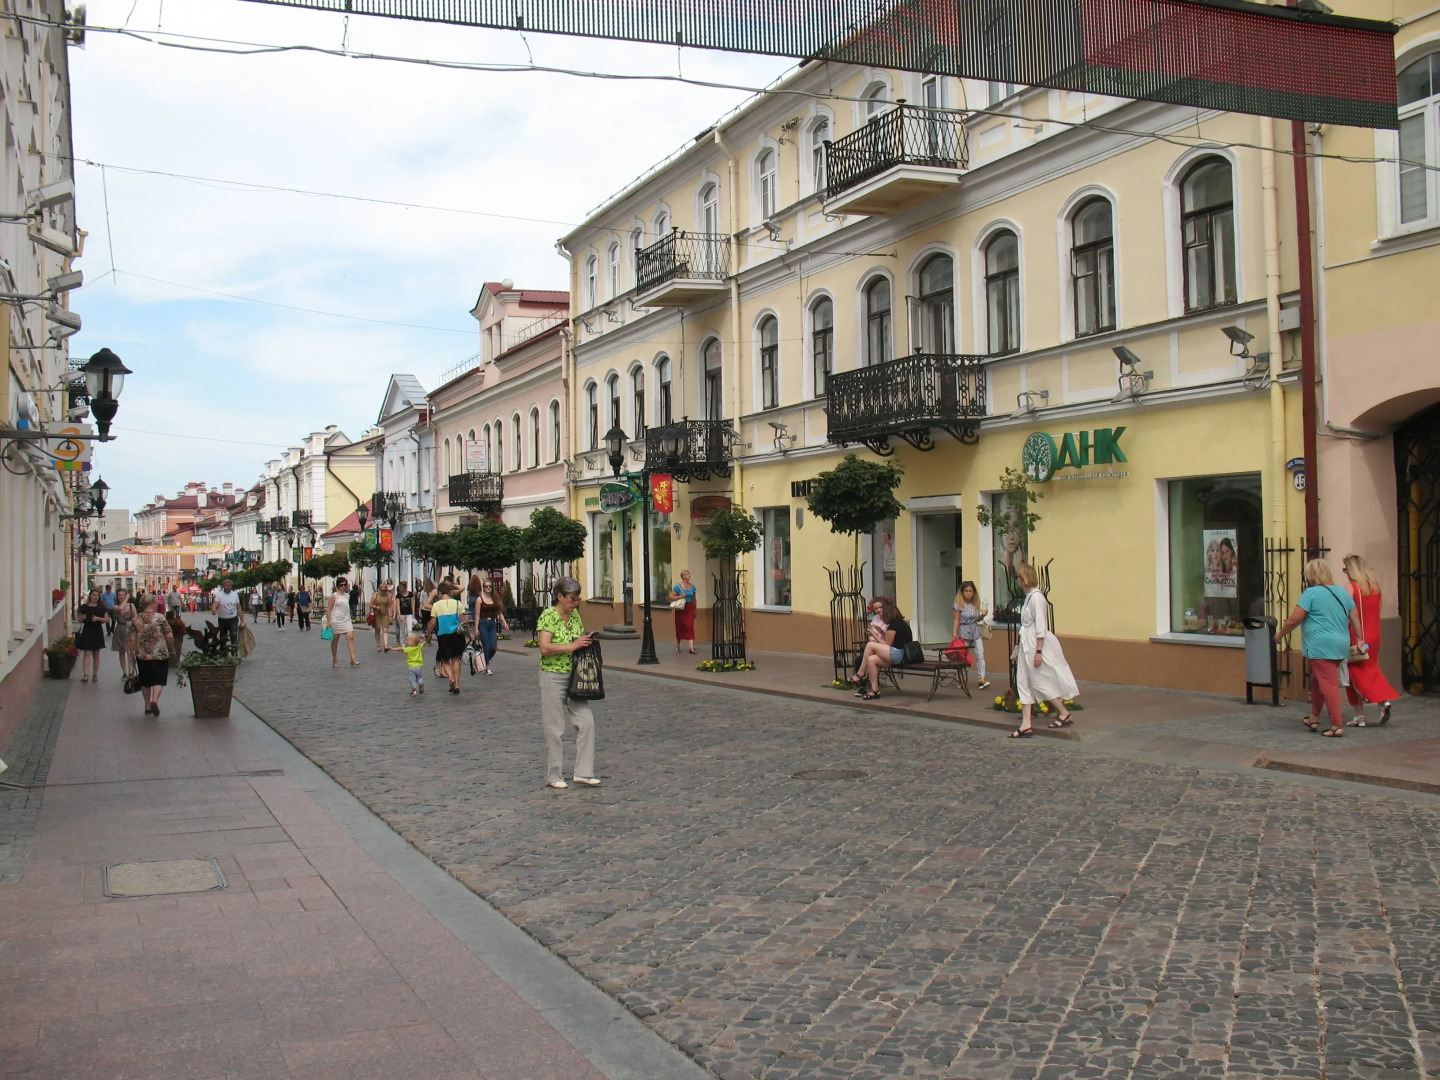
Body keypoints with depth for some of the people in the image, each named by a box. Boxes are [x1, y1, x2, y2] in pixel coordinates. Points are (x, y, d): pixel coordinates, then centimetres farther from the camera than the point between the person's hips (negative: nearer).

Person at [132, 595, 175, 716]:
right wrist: (171, 649, 8)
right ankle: (155, 700, -17)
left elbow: (132, 639, 1)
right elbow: (169, 636, -8)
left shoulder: (136, 619, 1)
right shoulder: (160, 617, -8)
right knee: (159, 679, 5)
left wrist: (133, 655, 10)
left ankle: (147, 706, 18)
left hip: (142, 655, 3)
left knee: (145, 681, 15)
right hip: (160, 655, -3)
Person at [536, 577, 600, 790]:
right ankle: (554, 776, 13)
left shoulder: (575, 616, 9)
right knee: (554, 728, 2)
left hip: (575, 676, 7)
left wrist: (588, 640, 2)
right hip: (553, 677, -7)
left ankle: (583, 772, 8)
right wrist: (573, 646, -21)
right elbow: (545, 648, -22)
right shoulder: (548, 616, -12)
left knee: (586, 721, 0)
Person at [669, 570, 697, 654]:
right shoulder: (678, 586, -7)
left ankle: (692, 648, -12)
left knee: (690, 627, -7)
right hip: (681, 609, -3)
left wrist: (695, 611, 17)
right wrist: (680, 596, -20)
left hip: (690, 609, 3)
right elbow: (671, 596, -9)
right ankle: (677, 646, 27)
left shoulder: (692, 587, 7)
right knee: (680, 627, 8)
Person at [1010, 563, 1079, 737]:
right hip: (1027, 643, 10)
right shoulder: (1029, 596, 11)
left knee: (1041, 681, 0)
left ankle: (1064, 714, 15)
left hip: (1037, 643, -10)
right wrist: (1021, 649, 18)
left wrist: (1038, 651, -20)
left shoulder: (1036, 597, -16)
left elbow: (1041, 626, -19)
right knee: (1024, 682, 5)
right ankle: (1026, 724, 4)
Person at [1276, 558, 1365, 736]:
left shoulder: (1311, 593, -9)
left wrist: (1280, 634, 5)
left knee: (1328, 685, -5)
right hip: (1340, 646, 8)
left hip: (1322, 647, -8)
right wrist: (1359, 640, 23)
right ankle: (1314, 719, 29)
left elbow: (1293, 620, -9)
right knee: (1317, 681, 20)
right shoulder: (1342, 592, 13)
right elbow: (1355, 618, 17)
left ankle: (1337, 726, -5)